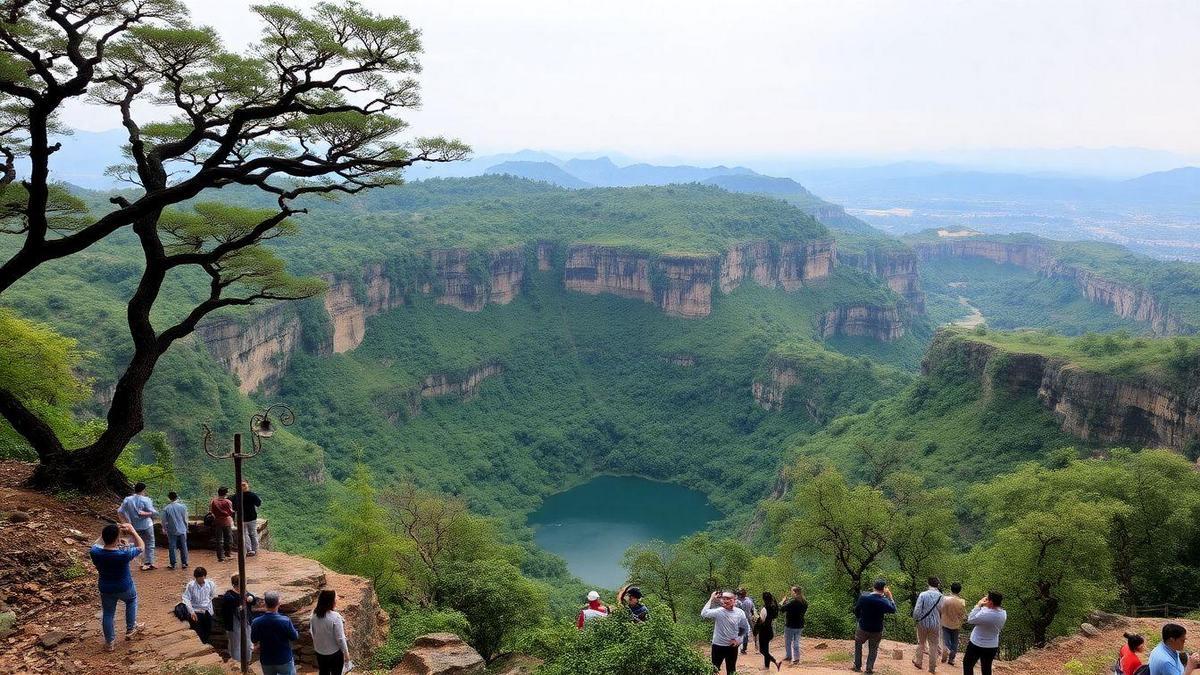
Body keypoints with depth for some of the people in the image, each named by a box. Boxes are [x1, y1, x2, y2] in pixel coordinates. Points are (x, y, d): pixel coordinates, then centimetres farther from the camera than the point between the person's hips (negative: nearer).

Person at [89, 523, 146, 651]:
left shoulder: (95, 552, -24)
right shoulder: (124, 554, -33)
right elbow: (140, 546, -13)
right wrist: (132, 531, -10)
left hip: (106, 590, 2)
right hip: (125, 588, -2)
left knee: (107, 614, 22)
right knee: (132, 599, 31)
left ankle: (110, 642, 34)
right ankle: (130, 629, 38)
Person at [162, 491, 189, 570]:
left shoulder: (166, 508, -9)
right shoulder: (182, 506, -7)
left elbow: (164, 521, -2)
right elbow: (185, 519, 0)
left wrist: (164, 529, 14)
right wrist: (186, 528, 13)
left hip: (171, 531, -1)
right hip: (182, 530, 1)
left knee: (172, 548, 7)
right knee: (183, 547, 9)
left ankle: (172, 564, 10)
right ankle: (184, 563, 14)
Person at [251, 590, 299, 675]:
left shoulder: (257, 622, -16)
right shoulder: (285, 621, -24)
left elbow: (254, 640, 1)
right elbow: (294, 637, -9)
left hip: (266, 661, 3)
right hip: (284, 660, -3)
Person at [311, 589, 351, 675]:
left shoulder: (314, 615, -9)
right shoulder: (335, 617, -27)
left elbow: (312, 632, 5)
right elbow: (340, 638, -22)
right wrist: (346, 653, -9)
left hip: (320, 652, 5)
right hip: (335, 653, -5)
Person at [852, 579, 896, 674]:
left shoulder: (863, 597, -15)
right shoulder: (884, 601, -18)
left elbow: (856, 610, -3)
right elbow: (893, 610, 1)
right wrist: (889, 597, 3)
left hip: (863, 628, 1)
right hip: (877, 630, -1)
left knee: (858, 645, 22)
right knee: (873, 649, 18)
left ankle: (857, 666, 23)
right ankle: (869, 668, 17)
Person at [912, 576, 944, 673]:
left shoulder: (923, 594, -15)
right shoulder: (940, 596, -11)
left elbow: (917, 610, -15)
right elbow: (943, 612, -5)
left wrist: (915, 619, 1)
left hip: (923, 623, 0)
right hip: (935, 624, 0)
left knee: (921, 643, 19)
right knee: (933, 646, 12)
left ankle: (918, 662, 30)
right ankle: (932, 668, 19)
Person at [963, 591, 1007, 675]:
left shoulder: (985, 614, -32)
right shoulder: (1003, 614, -8)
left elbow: (970, 620, -18)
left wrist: (978, 605, -15)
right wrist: (983, 607, -1)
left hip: (977, 645, -6)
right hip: (992, 646, 6)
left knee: (968, 665, 13)